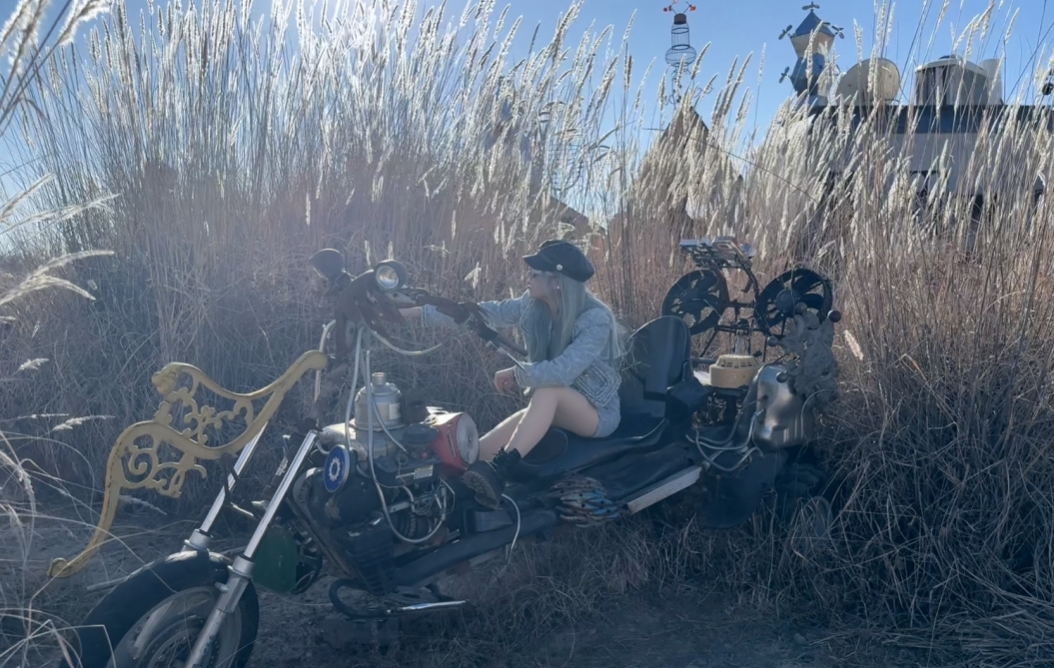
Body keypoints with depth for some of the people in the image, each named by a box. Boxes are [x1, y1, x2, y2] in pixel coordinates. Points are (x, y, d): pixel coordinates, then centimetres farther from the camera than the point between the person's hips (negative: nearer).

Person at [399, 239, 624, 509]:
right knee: (475, 454, -17)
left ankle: (499, 470, -47)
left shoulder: (596, 319, -23)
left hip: (598, 413, -6)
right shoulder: (533, 305, -4)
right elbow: (483, 313, -5)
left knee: (549, 390, -40)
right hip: (547, 410, 6)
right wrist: (415, 312, -8)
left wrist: (514, 374, -20)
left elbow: (562, 372, -34)